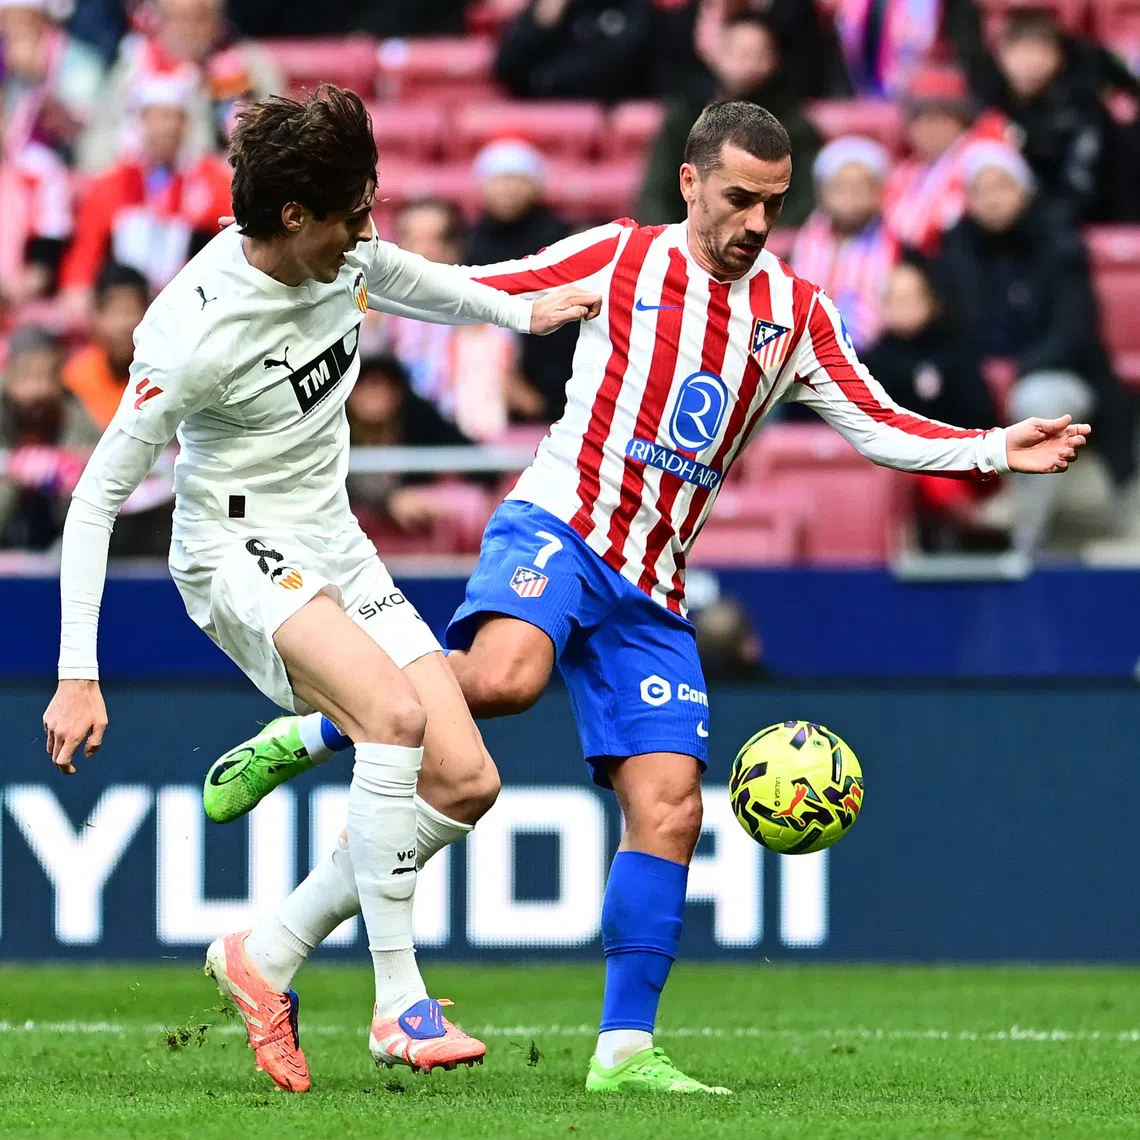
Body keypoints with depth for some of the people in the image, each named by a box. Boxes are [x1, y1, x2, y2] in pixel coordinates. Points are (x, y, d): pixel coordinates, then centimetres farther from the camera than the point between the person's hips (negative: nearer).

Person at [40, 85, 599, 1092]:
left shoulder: (344, 256, -4)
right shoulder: (196, 330, -24)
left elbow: (399, 277, 25)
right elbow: (97, 498, -19)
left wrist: (521, 314, 22)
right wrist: (78, 676, -21)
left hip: (334, 547, 8)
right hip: (238, 555, -8)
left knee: (465, 781, -4)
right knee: (394, 713, -33)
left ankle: (266, 956, 9)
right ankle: (399, 1007, -28)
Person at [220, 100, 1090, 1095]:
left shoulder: (795, 314, 12)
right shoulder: (622, 258, 2)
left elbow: (880, 427, 12)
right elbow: (473, 293, 6)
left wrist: (996, 451, -1)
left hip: (652, 592, 5)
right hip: (558, 528, -5)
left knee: (668, 808, -6)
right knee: (503, 675, -37)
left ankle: (624, 1047, -1)